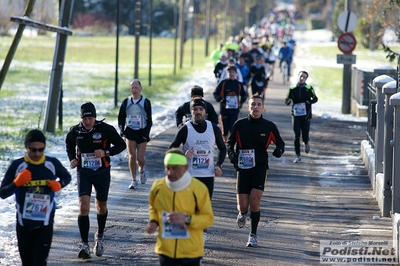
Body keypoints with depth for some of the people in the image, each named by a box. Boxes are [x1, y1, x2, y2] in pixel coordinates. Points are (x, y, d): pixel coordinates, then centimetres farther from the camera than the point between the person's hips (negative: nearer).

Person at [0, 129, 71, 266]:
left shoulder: (52, 163, -4)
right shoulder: (17, 165, -7)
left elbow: (66, 177, 16)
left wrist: (59, 185, -7)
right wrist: (16, 183, -22)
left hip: (45, 223, -1)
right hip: (24, 223, 1)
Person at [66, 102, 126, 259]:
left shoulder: (105, 129, -14)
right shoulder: (75, 131, -6)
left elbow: (121, 144, -5)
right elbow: (69, 145, 17)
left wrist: (106, 152, -21)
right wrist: (72, 159, -1)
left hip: (102, 172, 0)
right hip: (83, 172, 0)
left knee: (101, 207, 15)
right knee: (83, 207, -15)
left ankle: (100, 236, 42)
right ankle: (85, 245, -14)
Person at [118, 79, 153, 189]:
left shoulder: (146, 102, -1)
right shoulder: (126, 102, 4)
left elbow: (149, 120, 1)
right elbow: (121, 117, 11)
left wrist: (146, 134, -9)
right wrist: (122, 130, -2)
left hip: (142, 132, -1)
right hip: (130, 132, 1)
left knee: (140, 158, -4)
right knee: (132, 156, -9)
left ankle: (142, 170, 31)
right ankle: (133, 181, -1)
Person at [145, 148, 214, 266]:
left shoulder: (199, 189, -13)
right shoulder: (158, 187, -4)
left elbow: (208, 218, -6)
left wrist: (187, 219, -23)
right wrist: (153, 221, -4)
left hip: (191, 251, -2)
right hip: (166, 250, 2)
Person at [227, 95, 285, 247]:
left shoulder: (269, 126, 1)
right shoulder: (240, 125, 1)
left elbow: (280, 142, 13)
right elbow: (230, 142, 12)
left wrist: (279, 150, -10)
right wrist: (231, 154, -9)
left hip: (260, 168, -1)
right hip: (242, 168, 1)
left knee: (254, 201, -14)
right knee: (243, 205, -3)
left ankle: (253, 235, 2)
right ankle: (242, 214, 37)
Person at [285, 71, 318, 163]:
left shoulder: (309, 89, 2)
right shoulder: (292, 89, 6)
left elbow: (315, 99, -1)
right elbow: (287, 101, 8)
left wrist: (309, 101, -21)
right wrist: (288, 101, -16)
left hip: (306, 115, -1)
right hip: (296, 115, 1)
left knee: (305, 136, -1)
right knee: (297, 136, -4)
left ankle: (306, 143, 36)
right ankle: (298, 156, 5)